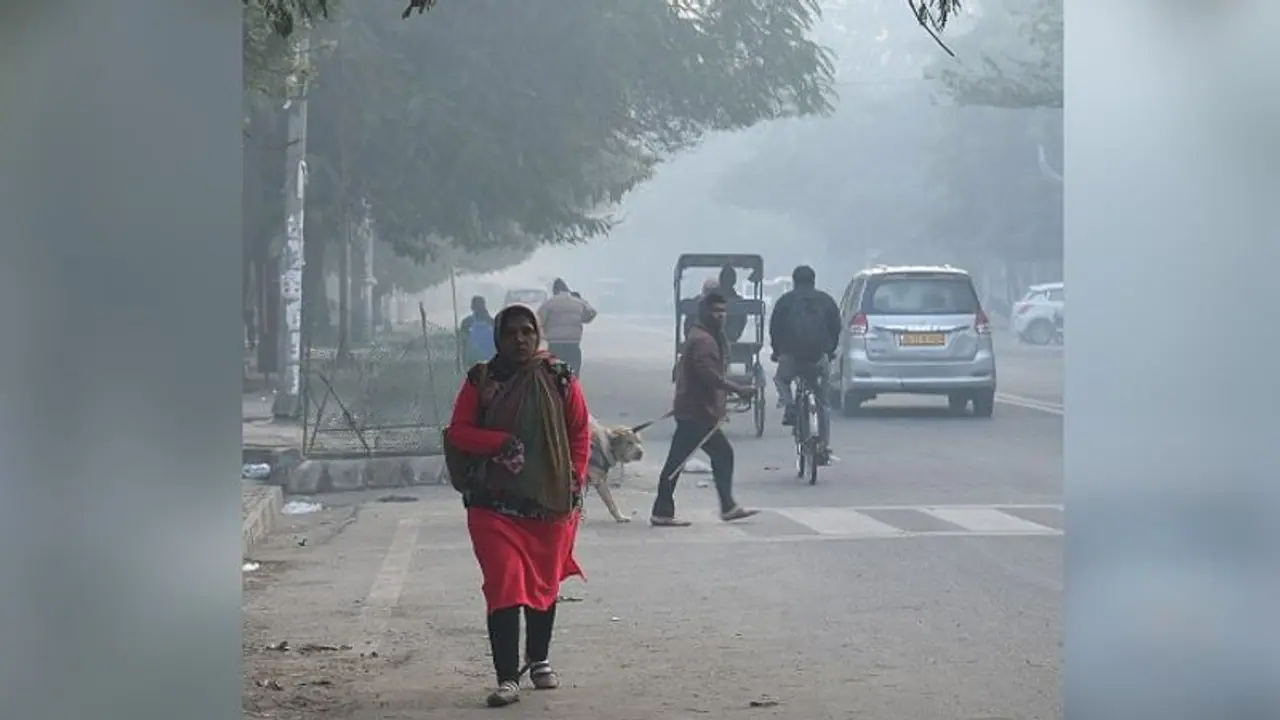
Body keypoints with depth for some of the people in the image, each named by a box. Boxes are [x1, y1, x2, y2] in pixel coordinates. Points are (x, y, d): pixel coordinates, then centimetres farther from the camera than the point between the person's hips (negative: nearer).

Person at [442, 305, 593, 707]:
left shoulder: (559, 379, 1)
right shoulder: (481, 380, 0)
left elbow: (580, 433, 6)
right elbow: (459, 432, 0)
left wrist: (575, 479, -3)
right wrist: (501, 442, -15)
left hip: (550, 500, 2)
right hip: (494, 502, -2)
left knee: (544, 583, 15)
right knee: (504, 585, -11)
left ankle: (539, 661, 35)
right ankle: (507, 678, -14)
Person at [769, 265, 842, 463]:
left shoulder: (786, 300, 8)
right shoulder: (826, 300, 12)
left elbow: (774, 328, 9)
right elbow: (836, 328, 14)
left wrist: (777, 350, 23)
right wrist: (830, 350, 27)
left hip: (792, 355, -2)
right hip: (819, 356, 2)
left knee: (781, 379, 29)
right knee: (821, 403, 12)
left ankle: (789, 406, 0)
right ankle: (824, 448, 10)